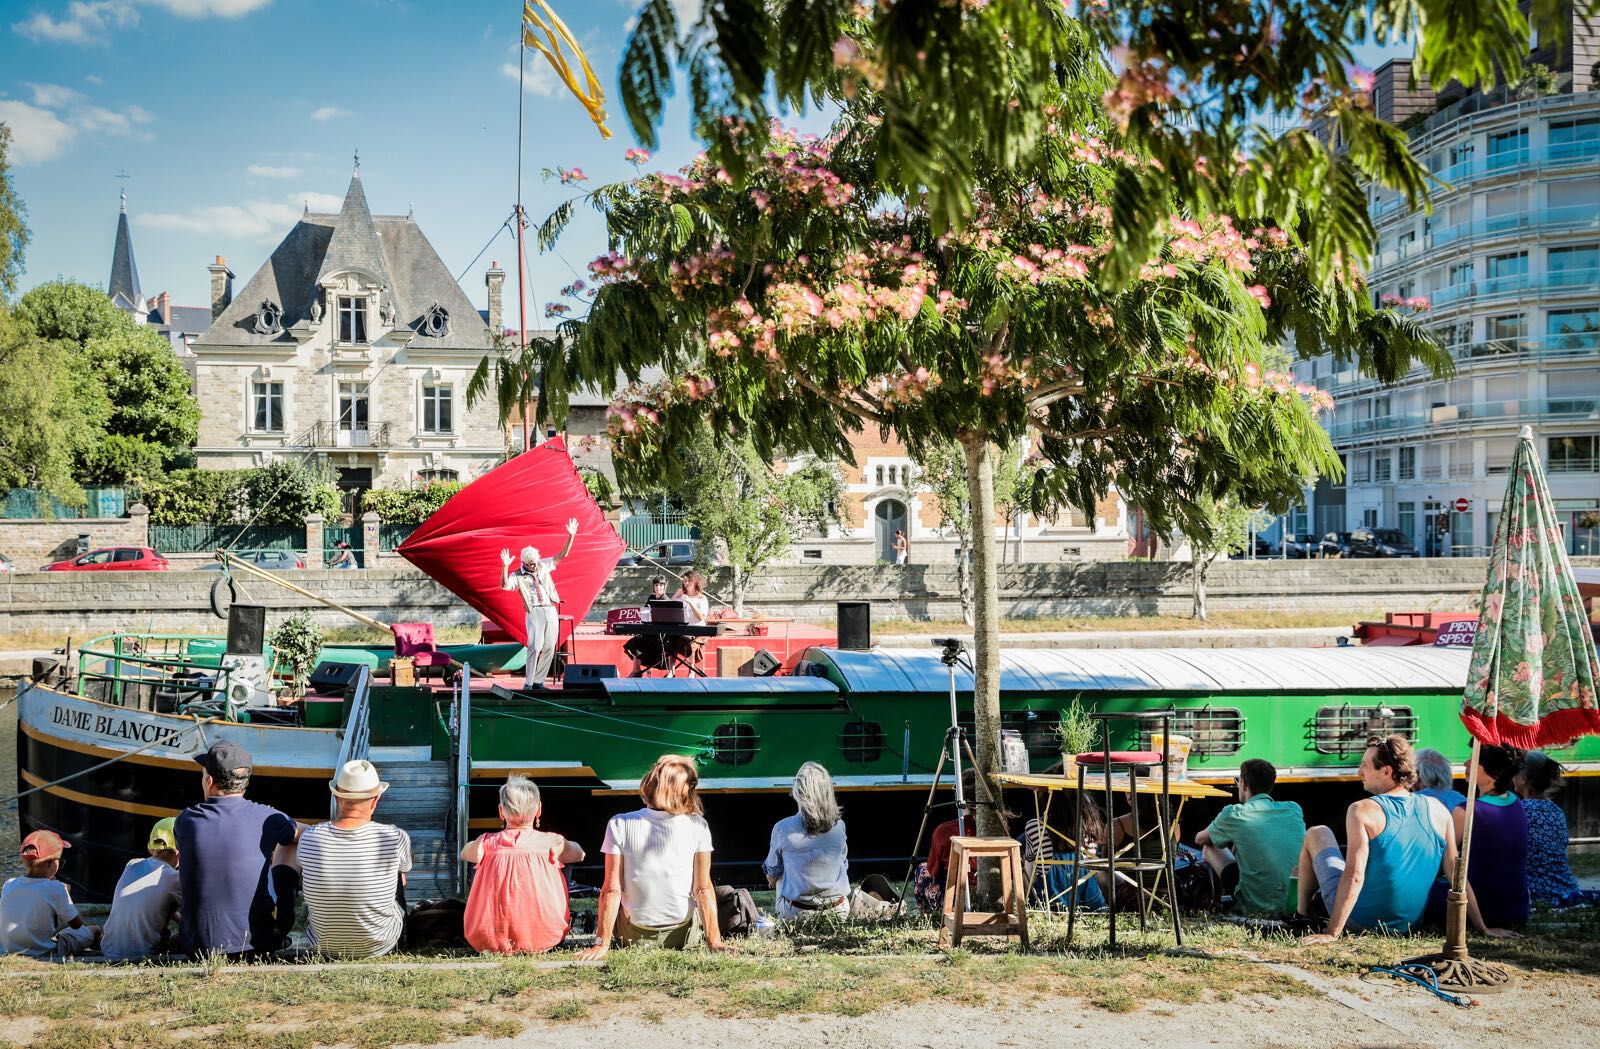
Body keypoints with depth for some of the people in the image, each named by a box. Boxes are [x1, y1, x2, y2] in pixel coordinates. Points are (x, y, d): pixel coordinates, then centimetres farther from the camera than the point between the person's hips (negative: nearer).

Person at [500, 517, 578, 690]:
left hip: (551, 611, 5)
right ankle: (528, 683, -7)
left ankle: (538, 681, 11)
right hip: (534, 612, -5)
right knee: (536, 646, -17)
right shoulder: (517, 576, -1)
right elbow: (505, 586, -19)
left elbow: (562, 555, 11)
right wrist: (505, 567, -30)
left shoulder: (543, 566, 11)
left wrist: (571, 536, 0)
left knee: (549, 648, 3)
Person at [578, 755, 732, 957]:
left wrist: (602, 944, -9)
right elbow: (703, 889, -12)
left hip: (634, 935, 1)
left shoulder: (619, 825, -16)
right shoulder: (698, 826, -15)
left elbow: (612, 890, -14)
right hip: (685, 932, -1)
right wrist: (714, 940, -7)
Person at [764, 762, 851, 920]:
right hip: (839, 911, 2)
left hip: (796, 913, -2)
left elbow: (772, 875, 1)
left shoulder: (782, 829, -15)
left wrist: (771, 877, 23)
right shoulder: (839, 826, -8)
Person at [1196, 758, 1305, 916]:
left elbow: (1200, 840, 10)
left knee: (1210, 847, 17)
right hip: (1296, 902, 5)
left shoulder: (1234, 815, -9)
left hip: (1255, 906, -5)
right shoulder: (1294, 810, 2)